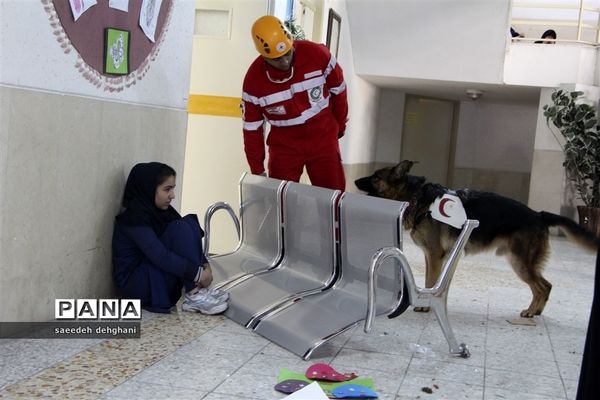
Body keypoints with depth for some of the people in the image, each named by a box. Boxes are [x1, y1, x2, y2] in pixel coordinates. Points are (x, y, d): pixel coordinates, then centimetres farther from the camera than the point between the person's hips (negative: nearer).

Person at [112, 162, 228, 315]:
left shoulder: (161, 210, 6)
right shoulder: (135, 217, -20)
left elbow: (188, 239, 5)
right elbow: (160, 256, -29)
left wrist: (204, 265, -11)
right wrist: (198, 273, -27)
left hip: (157, 272, 8)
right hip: (139, 284, -8)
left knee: (190, 222, -6)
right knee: (180, 229, -23)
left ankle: (198, 290, -12)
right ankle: (195, 296, -21)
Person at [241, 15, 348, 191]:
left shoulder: (317, 55, -19)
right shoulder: (254, 79, -15)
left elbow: (338, 90, 0)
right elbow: (252, 127, -3)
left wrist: (340, 125, 14)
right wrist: (257, 170, 1)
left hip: (323, 139, 0)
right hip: (284, 146, 1)